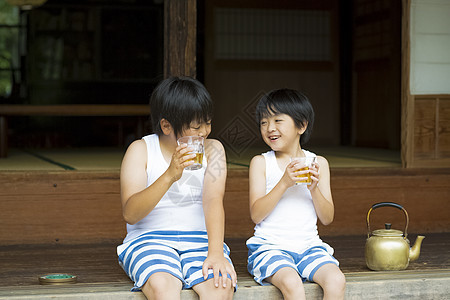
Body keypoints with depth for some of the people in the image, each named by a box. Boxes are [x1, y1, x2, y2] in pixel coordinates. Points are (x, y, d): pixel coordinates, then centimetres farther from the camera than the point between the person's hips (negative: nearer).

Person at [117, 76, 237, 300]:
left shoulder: (212, 149, 8)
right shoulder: (141, 150, 1)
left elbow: (213, 201, -7)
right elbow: (130, 214, -10)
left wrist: (215, 253, -23)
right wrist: (169, 176, -23)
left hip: (199, 239, 2)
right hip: (149, 239, -2)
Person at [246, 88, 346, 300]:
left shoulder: (318, 163, 10)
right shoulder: (261, 163, 3)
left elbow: (327, 218, 7)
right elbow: (256, 215, -7)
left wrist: (314, 188, -11)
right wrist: (284, 183, -17)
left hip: (309, 245, 3)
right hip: (270, 246, -3)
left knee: (336, 280, -26)